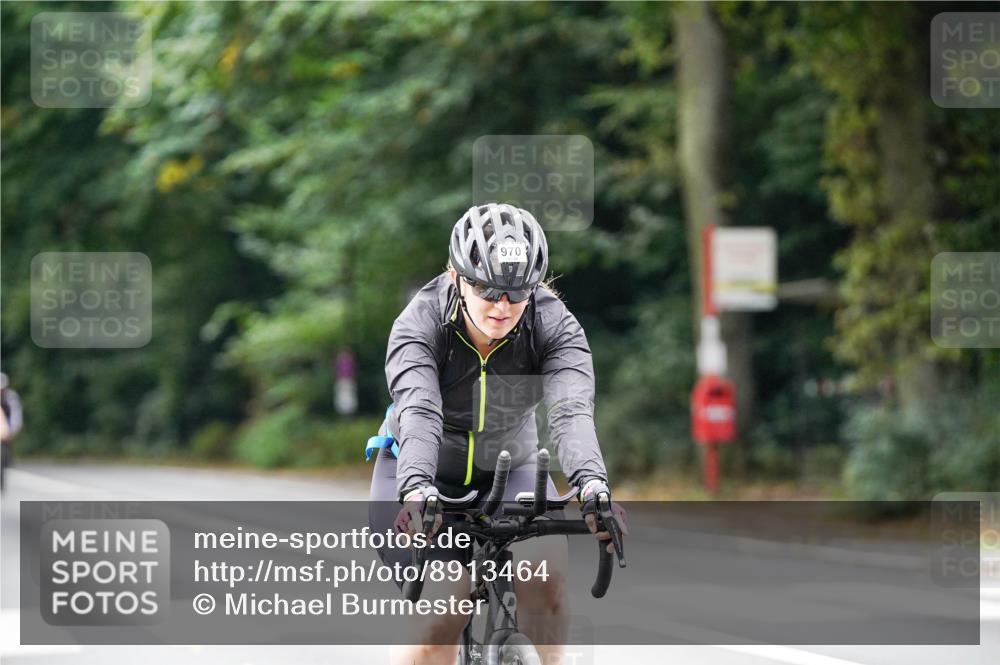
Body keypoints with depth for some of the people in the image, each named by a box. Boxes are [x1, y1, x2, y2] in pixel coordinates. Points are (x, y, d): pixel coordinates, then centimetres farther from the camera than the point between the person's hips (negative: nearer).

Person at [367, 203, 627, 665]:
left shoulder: (555, 327, -21)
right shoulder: (420, 324, -25)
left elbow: (571, 411, -38)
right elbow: (419, 413, -41)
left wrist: (592, 485, -57)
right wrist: (416, 491, -60)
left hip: (508, 469, 2)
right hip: (422, 474, -2)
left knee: (545, 569, -27)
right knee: (445, 610, -21)